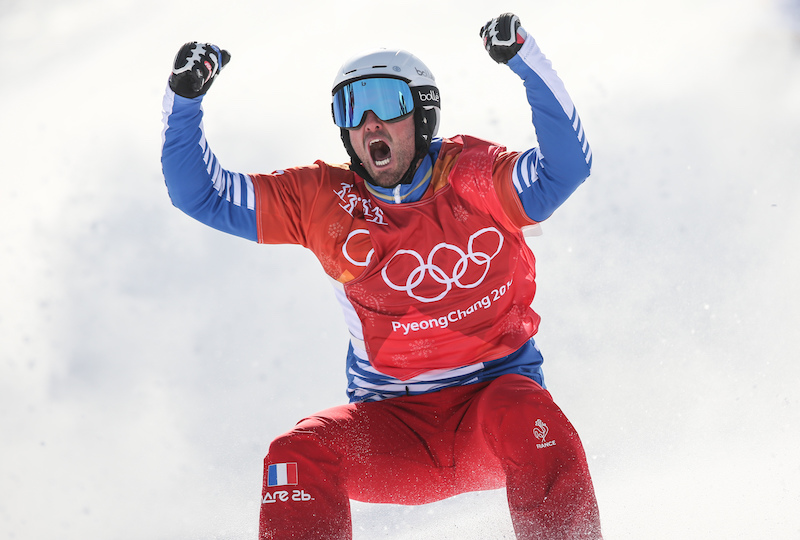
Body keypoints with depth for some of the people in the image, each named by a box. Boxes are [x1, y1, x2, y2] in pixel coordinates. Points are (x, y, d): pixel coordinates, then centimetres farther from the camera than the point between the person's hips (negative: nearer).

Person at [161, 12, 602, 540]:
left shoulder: (475, 177, -4)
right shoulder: (324, 200, 3)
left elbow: (567, 165, -22)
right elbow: (201, 193, 5)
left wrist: (526, 60, -32)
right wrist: (185, 97, -9)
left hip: (496, 394, -2)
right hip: (394, 426, 2)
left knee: (524, 417, -35)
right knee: (300, 451, -25)